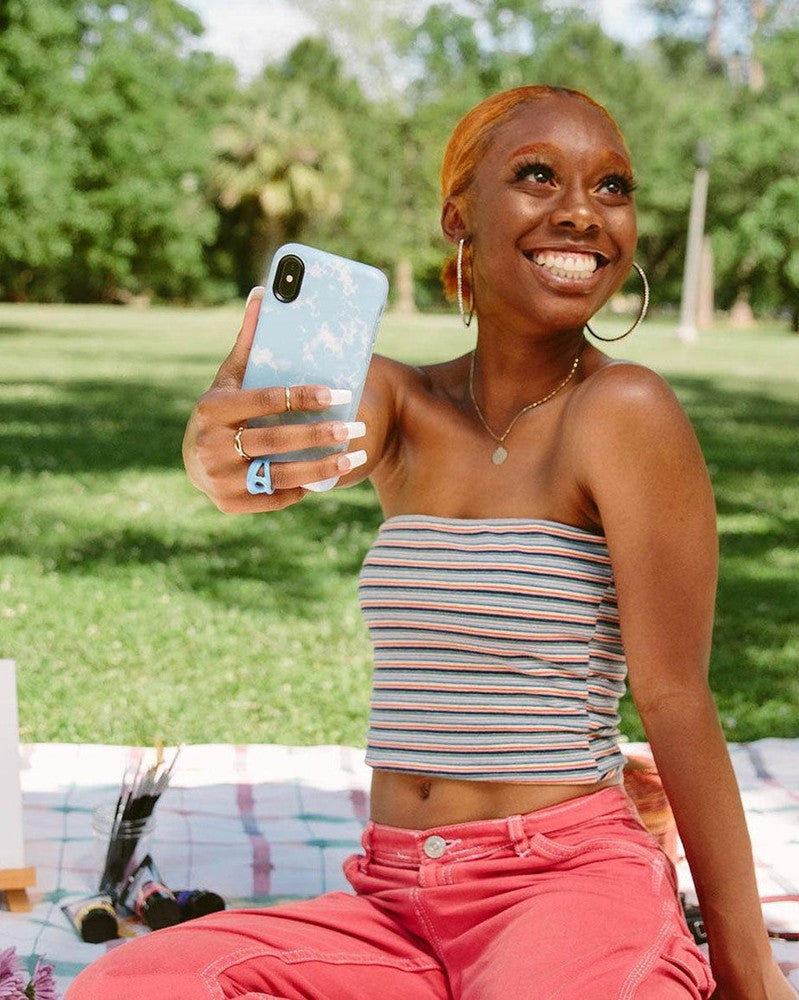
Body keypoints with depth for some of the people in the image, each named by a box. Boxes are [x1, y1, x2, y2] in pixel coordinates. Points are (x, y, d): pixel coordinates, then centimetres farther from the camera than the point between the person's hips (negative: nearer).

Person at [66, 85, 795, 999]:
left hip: (573, 885, -4)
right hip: (396, 904, 5)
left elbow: (675, 698, -8)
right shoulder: (399, 401, 7)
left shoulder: (623, 412, -8)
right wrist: (221, 455, -42)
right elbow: (310, 445, -16)